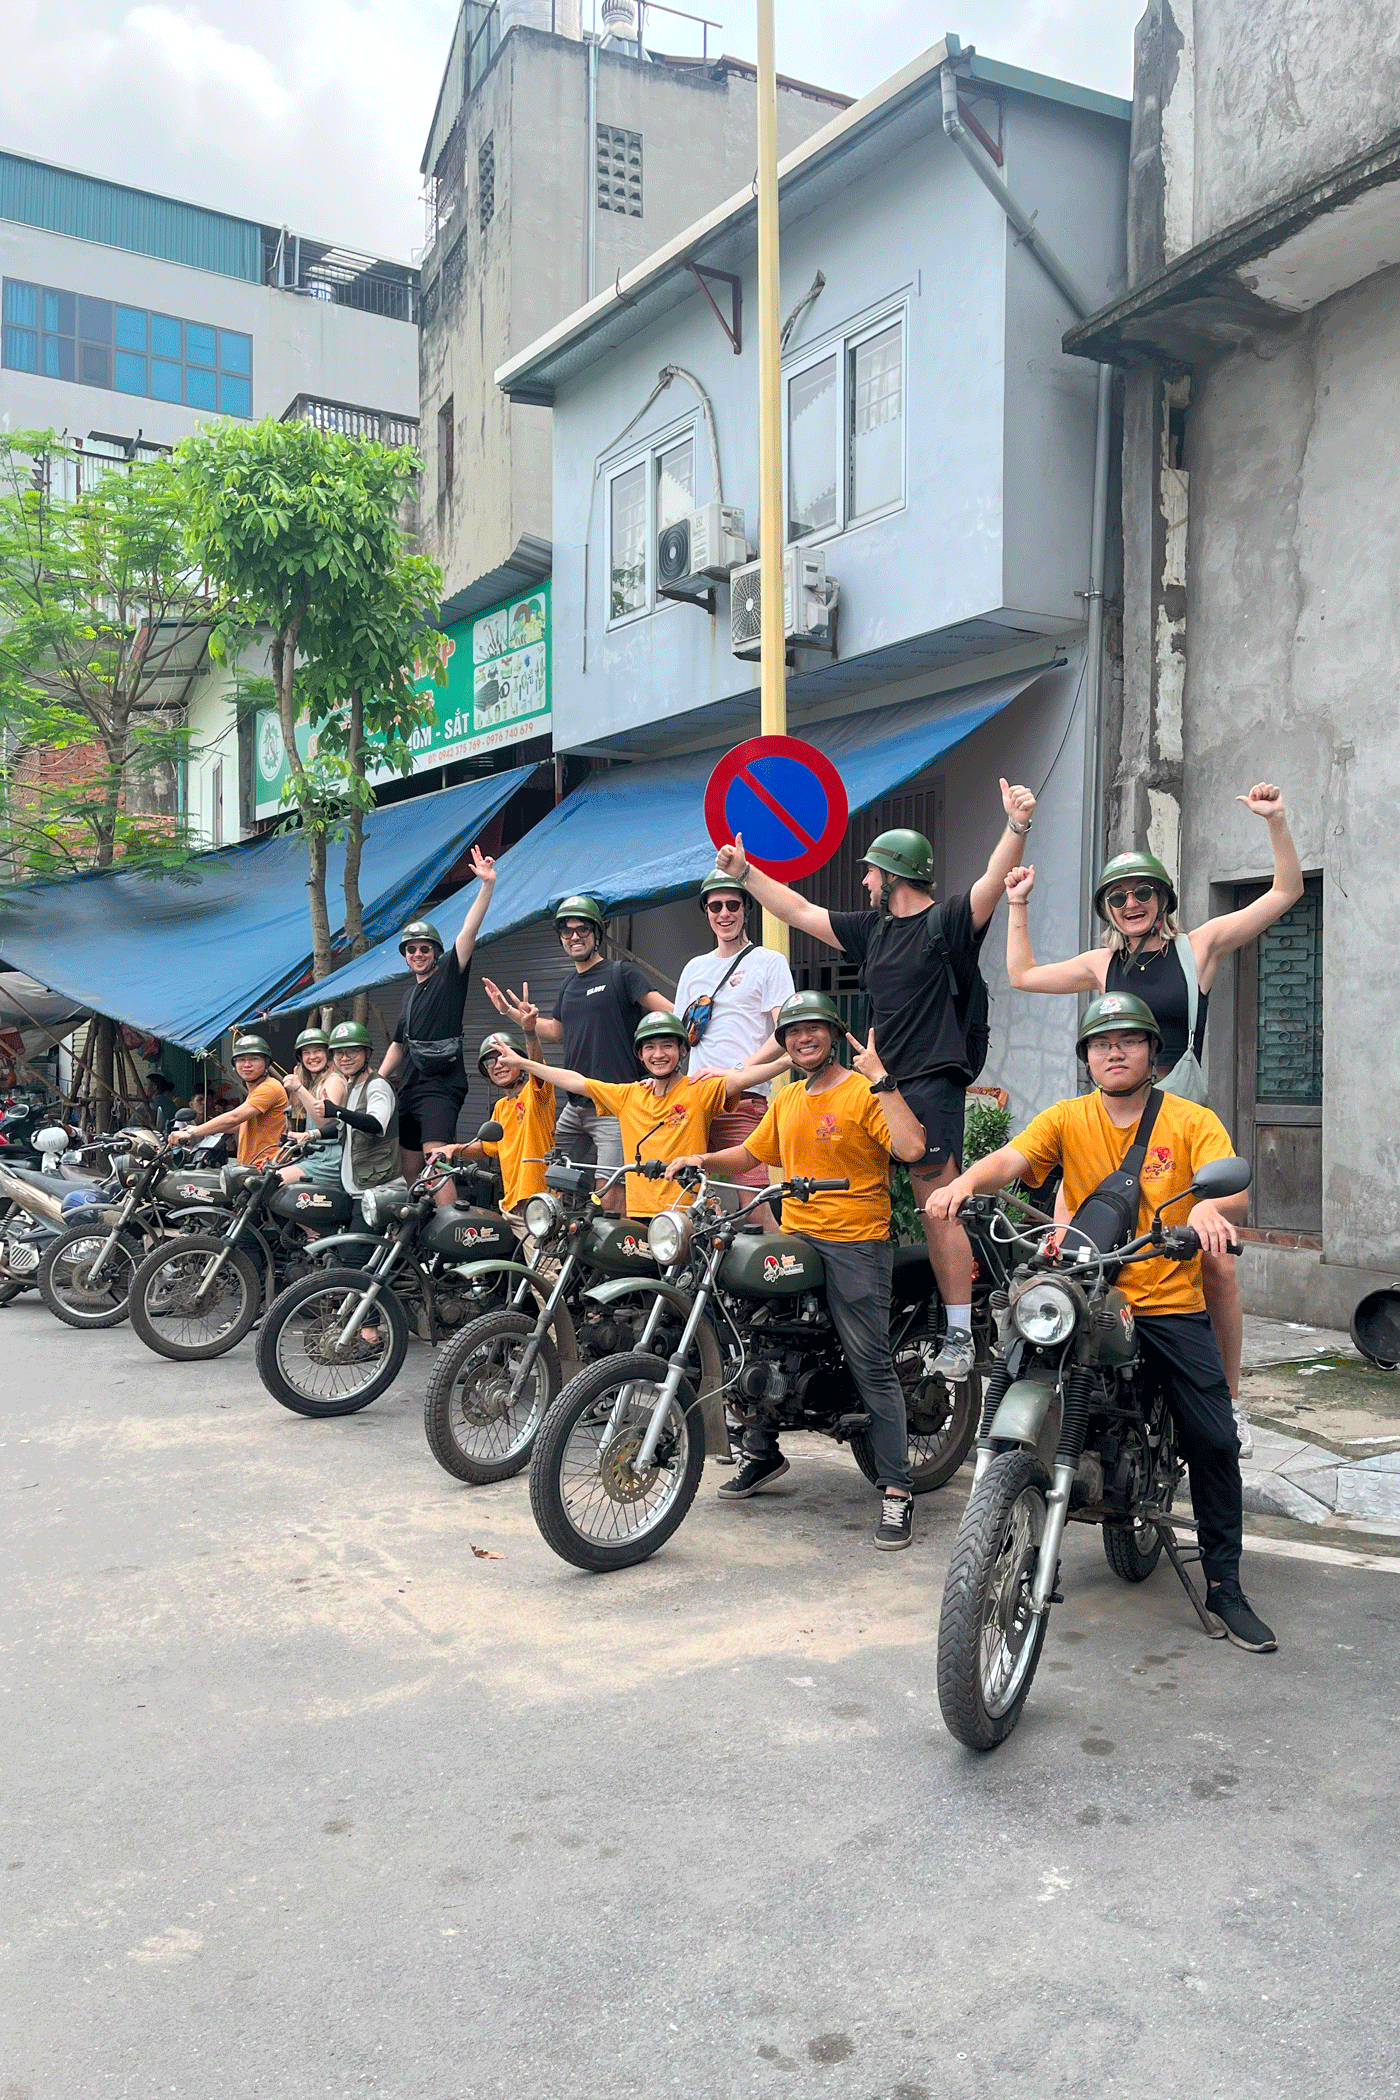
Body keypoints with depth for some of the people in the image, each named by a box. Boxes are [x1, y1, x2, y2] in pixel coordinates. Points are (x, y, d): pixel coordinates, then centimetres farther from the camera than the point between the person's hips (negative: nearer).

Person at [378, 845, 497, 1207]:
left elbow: (469, 932, -14)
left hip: (441, 1086, -8)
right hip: (410, 1088, 8)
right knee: (410, 1171, 9)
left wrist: (487, 884, -25)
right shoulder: (412, 994, 21)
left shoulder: (449, 972, 0)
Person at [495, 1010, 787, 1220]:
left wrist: (787, 1060, -33)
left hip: (687, 1213, -4)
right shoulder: (629, 1096, 13)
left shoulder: (700, 1091, -1)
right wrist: (521, 1062, 23)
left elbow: (743, 1078, -16)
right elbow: (576, 1081, 19)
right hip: (638, 1214, 4)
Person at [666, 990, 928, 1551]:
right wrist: (703, 1159, 13)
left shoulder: (866, 1092, -6)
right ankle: (761, 1452, 28)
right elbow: (752, 1153, 28)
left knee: (872, 1368, -7)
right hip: (793, 1240, 7)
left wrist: (880, 1077, -21)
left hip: (856, 1243, -7)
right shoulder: (786, 1100, 18)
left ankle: (896, 1491, -2)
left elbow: (911, 1147, -21)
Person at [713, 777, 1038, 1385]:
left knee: (939, 1211, -10)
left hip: (931, 1086, -7)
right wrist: (745, 873, 26)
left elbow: (992, 882, -17)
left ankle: (960, 1336, -5)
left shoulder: (948, 922, -1)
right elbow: (799, 912, 25)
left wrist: (1017, 826, -32)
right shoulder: (872, 929, 19)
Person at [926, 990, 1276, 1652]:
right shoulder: (1067, 1118, 5)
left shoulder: (1193, 1121, 1)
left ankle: (1224, 1587, 11)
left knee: (1214, 1441, -4)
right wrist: (965, 1181, -33)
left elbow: (1233, 1190, -14)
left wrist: (1211, 1208, -38)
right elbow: (1011, 1158, -11)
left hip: (1171, 1303, 0)